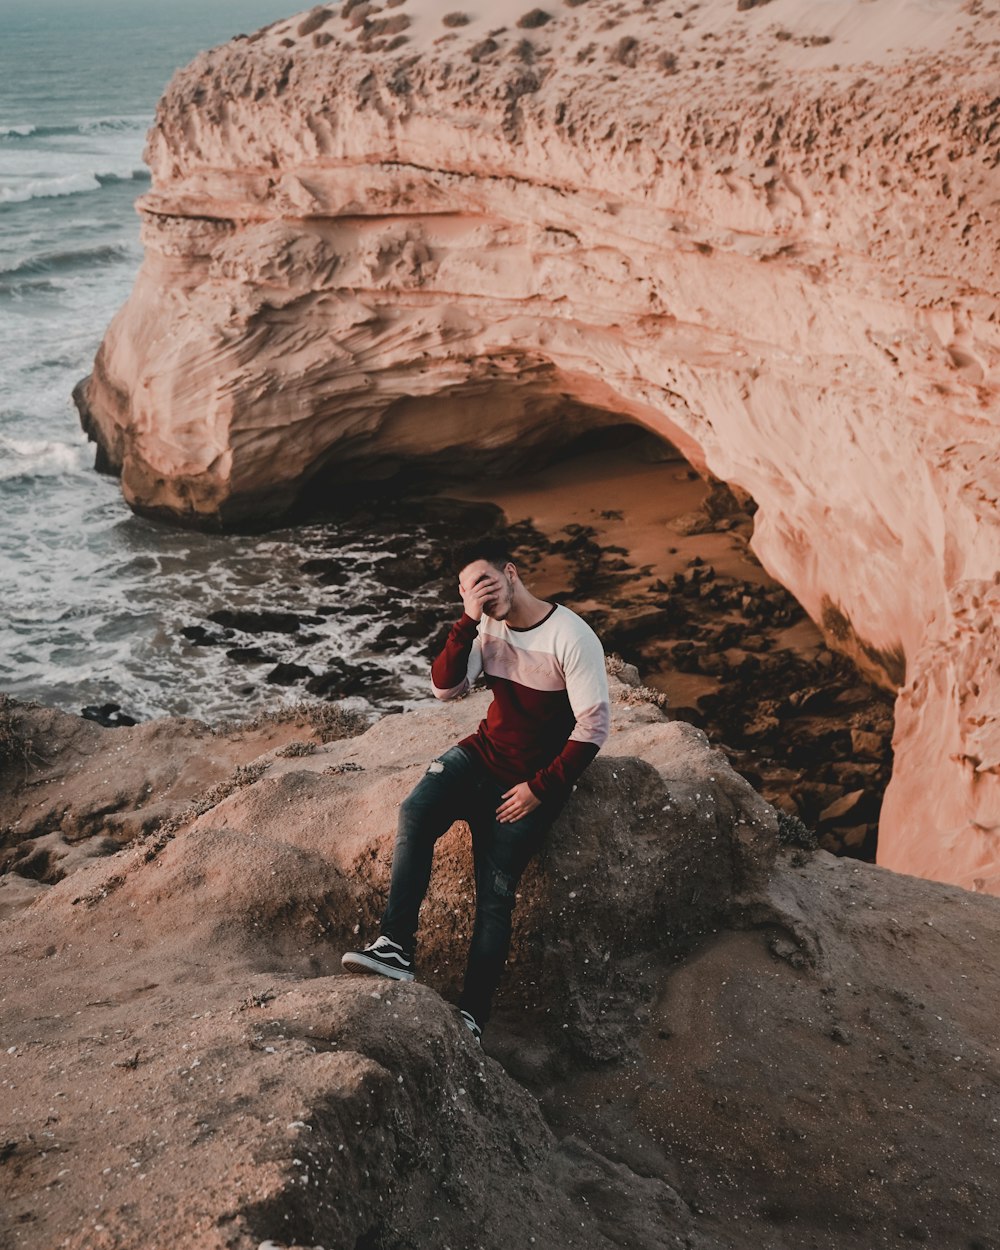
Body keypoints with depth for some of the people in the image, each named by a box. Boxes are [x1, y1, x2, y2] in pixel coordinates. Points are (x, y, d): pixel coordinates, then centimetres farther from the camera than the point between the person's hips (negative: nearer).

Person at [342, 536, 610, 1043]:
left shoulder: (572, 637, -16)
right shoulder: (489, 628, 3)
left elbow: (594, 726, -16)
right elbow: (445, 686, -6)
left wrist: (540, 788, -16)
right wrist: (467, 622, -18)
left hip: (531, 781, -5)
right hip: (483, 754, 5)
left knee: (496, 892, -13)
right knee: (415, 812, -24)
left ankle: (473, 1013, -9)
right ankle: (395, 946, -27)